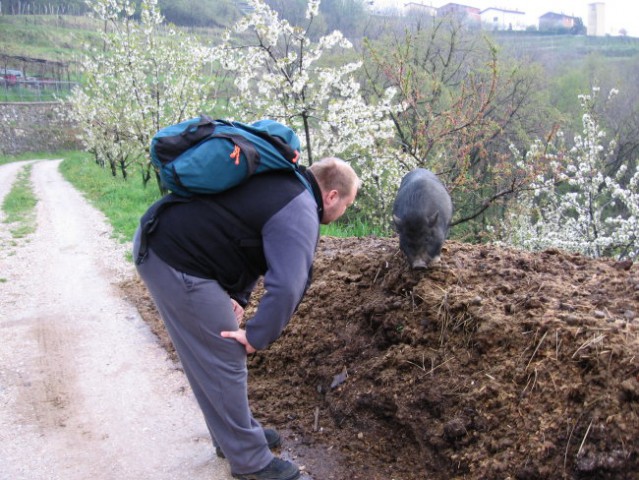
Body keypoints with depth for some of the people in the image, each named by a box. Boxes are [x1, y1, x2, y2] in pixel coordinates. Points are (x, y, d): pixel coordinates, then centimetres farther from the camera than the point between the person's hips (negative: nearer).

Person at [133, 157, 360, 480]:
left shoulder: (284, 184, 15)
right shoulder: (299, 212, -15)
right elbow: (286, 287, -26)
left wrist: (236, 296, 10)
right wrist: (257, 337, -12)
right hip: (176, 263, -10)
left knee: (209, 358, 20)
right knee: (224, 362, 0)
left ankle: (237, 432, 36)